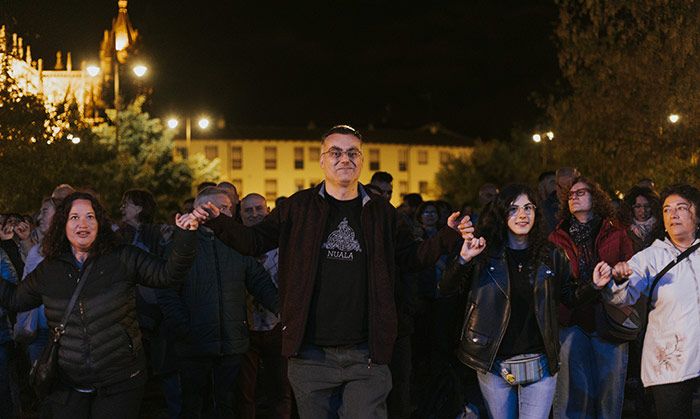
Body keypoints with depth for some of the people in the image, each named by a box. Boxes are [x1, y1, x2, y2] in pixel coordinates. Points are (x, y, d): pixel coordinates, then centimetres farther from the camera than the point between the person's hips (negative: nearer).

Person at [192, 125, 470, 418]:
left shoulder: (381, 212, 10)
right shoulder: (298, 207, 6)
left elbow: (412, 256, 15)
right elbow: (254, 241, 7)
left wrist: (449, 235, -1)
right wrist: (217, 221, -9)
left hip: (366, 356, 0)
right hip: (311, 353, 0)